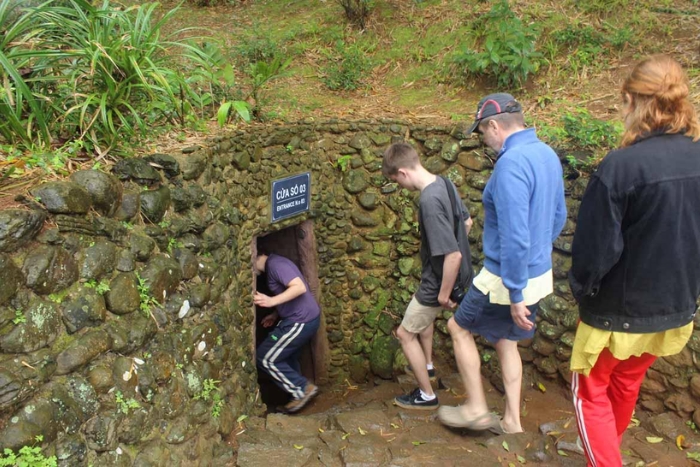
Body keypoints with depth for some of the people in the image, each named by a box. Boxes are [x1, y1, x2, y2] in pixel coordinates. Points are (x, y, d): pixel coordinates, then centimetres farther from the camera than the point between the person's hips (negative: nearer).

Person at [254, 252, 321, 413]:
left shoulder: (274, 264, -17)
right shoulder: (272, 266, 15)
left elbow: (300, 287, -28)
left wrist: (272, 301, -35)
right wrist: (275, 314, 19)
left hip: (301, 321, -10)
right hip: (305, 318, 10)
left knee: (265, 358, 0)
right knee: (286, 357, 21)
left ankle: (303, 389, 6)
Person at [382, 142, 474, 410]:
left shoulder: (429, 202, -33)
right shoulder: (444, 183, -4)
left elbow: (453, 255, -33)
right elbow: (467, 221, 12)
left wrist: (444, 293, -21)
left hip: (439, 281, -9)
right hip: (457, 274, 9)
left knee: (405, 333, 9)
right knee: (423, 313, 33)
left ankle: (426, 396, 22)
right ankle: (427, 365, 52)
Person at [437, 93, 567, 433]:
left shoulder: (511, 163, -26)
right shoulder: (548, 154, 4)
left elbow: (515, 237, -29)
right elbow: (558, 217, 15)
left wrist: (516, 296, -23)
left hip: (509, 278, -9)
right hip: (539, 272, 9)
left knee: (459, 328, 13)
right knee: (505, 340, 22)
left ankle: (476, 409, 23)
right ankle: (511, 420, 32)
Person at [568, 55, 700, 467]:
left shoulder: (622, 165, -26)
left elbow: (596, 246, -21)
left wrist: (582, 289, -3)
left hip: (620, 309, -6)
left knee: (591, 391, 16)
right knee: (627, 385, 28)